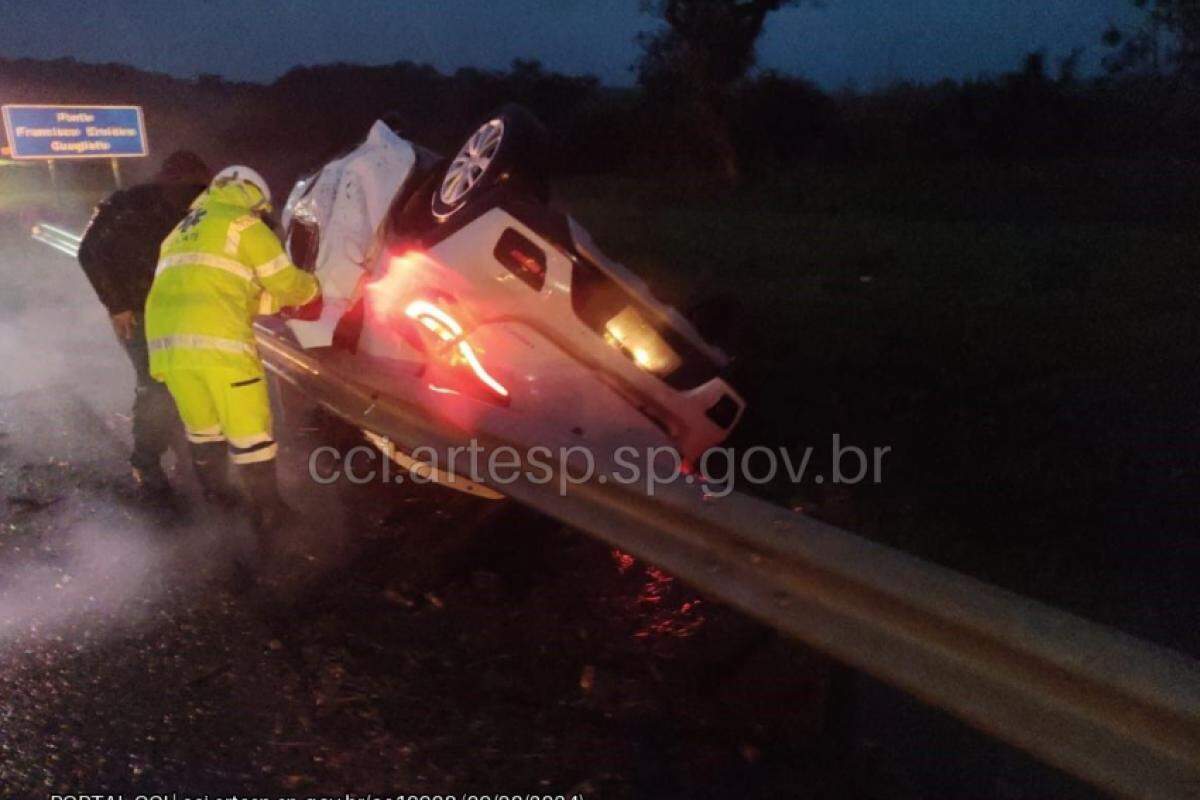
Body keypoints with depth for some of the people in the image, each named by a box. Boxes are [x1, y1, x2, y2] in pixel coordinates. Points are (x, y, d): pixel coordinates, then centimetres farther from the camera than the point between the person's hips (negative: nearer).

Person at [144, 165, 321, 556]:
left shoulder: (182, 231, 30)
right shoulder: (244, 225, 8)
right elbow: (289, 283, 9)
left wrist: (277, 300, 30)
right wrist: (312, 290, 30)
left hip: (166, 339, 7)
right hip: (217, 341, -7)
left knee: (201, 428, 21)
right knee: (249, 433, 1)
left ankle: (216, 497, 34)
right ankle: (267, 519, 8)